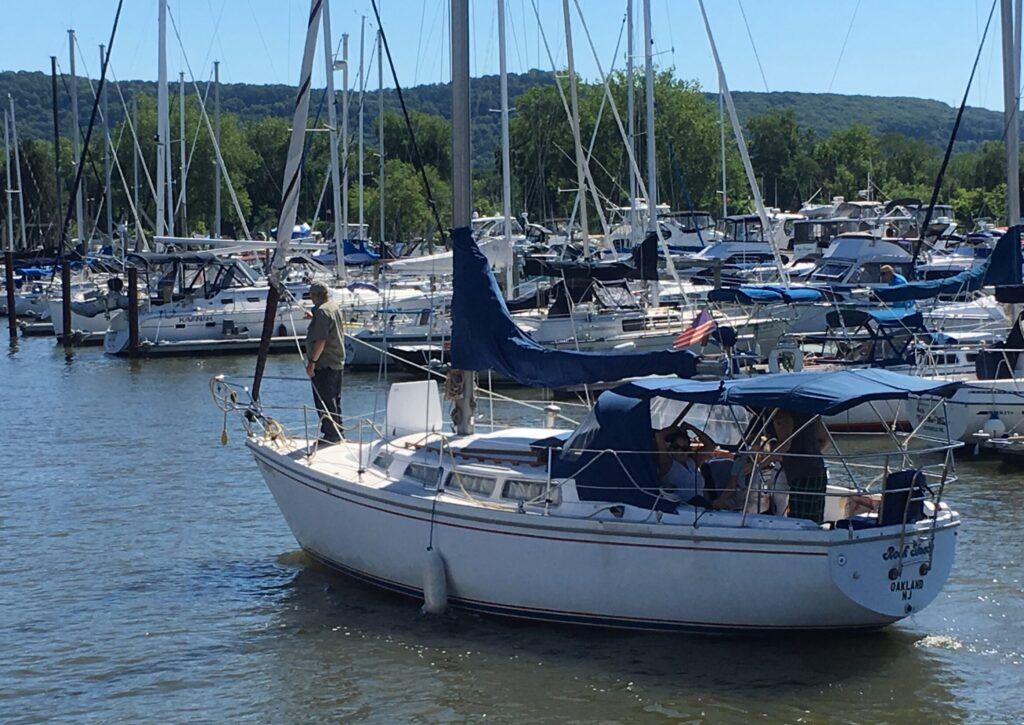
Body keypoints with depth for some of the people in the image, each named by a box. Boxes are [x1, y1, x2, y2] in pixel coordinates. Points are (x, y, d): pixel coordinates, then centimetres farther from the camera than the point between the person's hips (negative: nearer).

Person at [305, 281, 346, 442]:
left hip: (323, 364, -10)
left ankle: (331, 434, -2)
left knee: (324, 402, -4)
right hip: (337, 361, 10)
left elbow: (320, 340, -24)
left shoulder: (322, 311, -20)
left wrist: (312, 361, -19)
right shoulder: (335, 307, 10)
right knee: (334, 400, 17)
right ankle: (337, 432, 24)